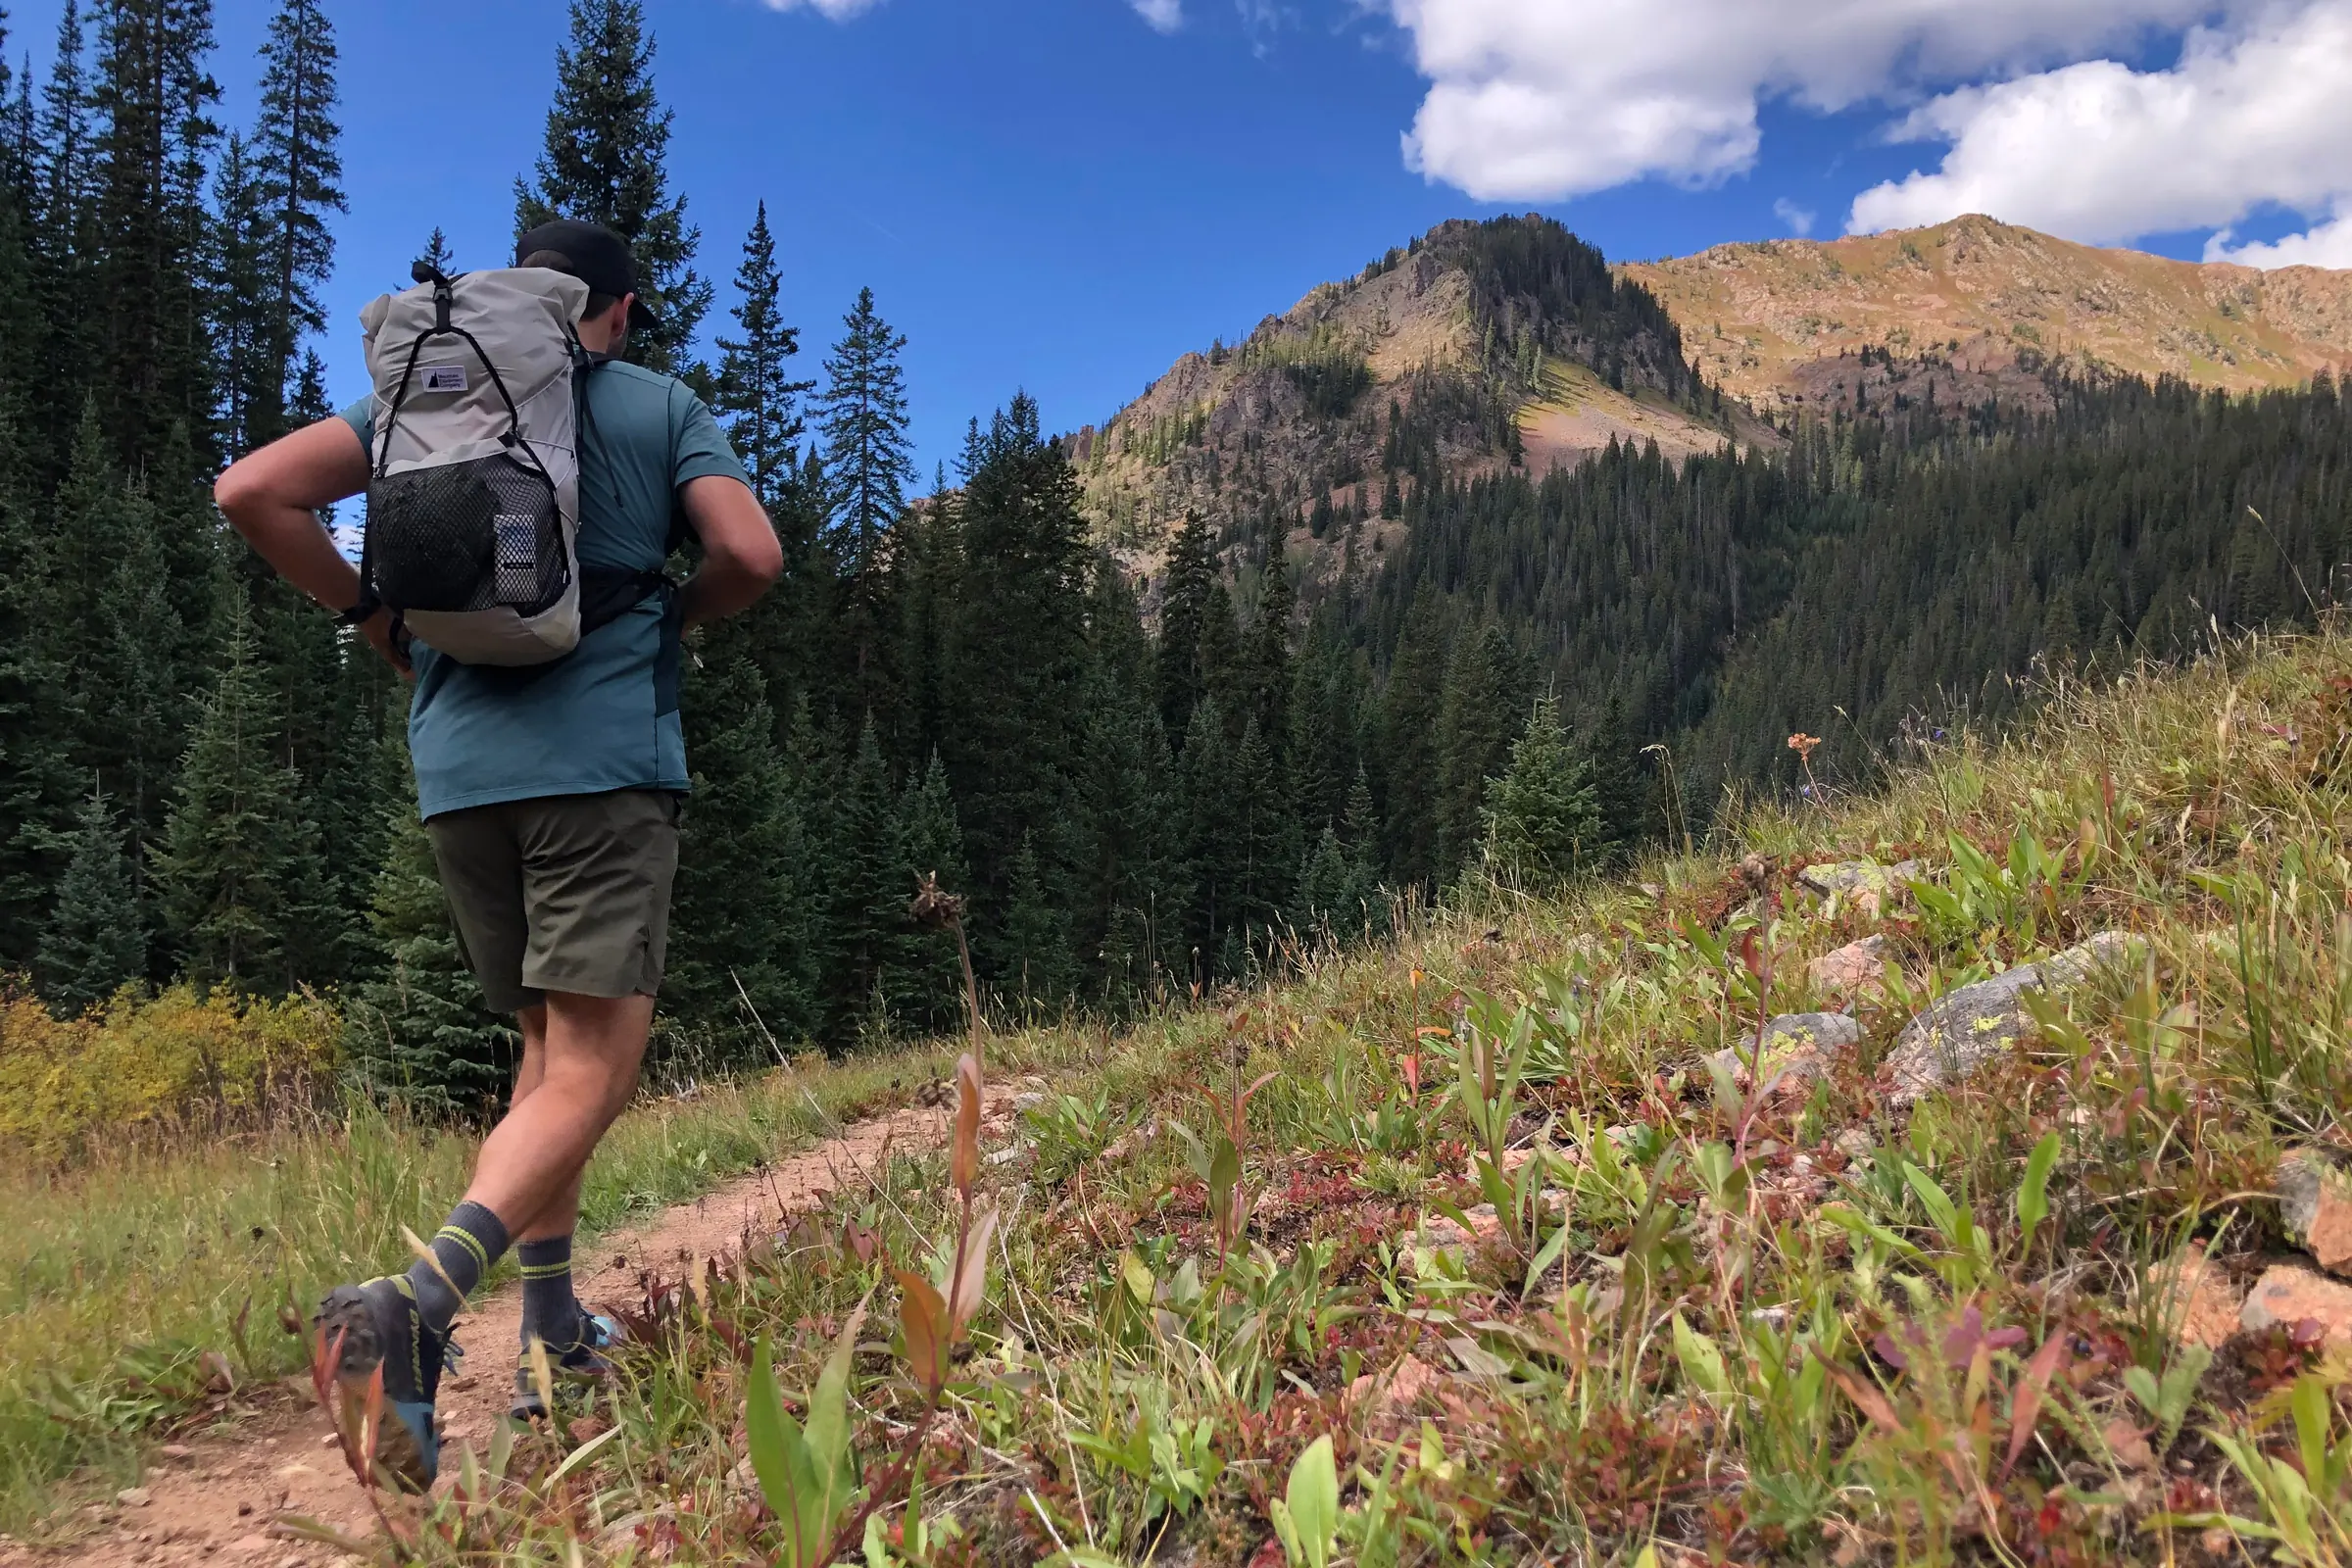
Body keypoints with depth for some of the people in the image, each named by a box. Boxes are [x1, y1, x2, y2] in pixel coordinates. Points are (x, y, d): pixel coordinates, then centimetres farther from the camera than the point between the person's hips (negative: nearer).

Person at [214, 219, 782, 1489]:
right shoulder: (660, 405, 7)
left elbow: (253, 494, 5)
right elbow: (750, 555, -6)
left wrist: (372, 618, 14)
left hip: (456, 763, 5)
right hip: (604, 754, -4)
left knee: (549, 1042, 17)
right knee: (591, 1067, -7)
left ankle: (552, 1342, 17)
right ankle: (417, 1307, -30)